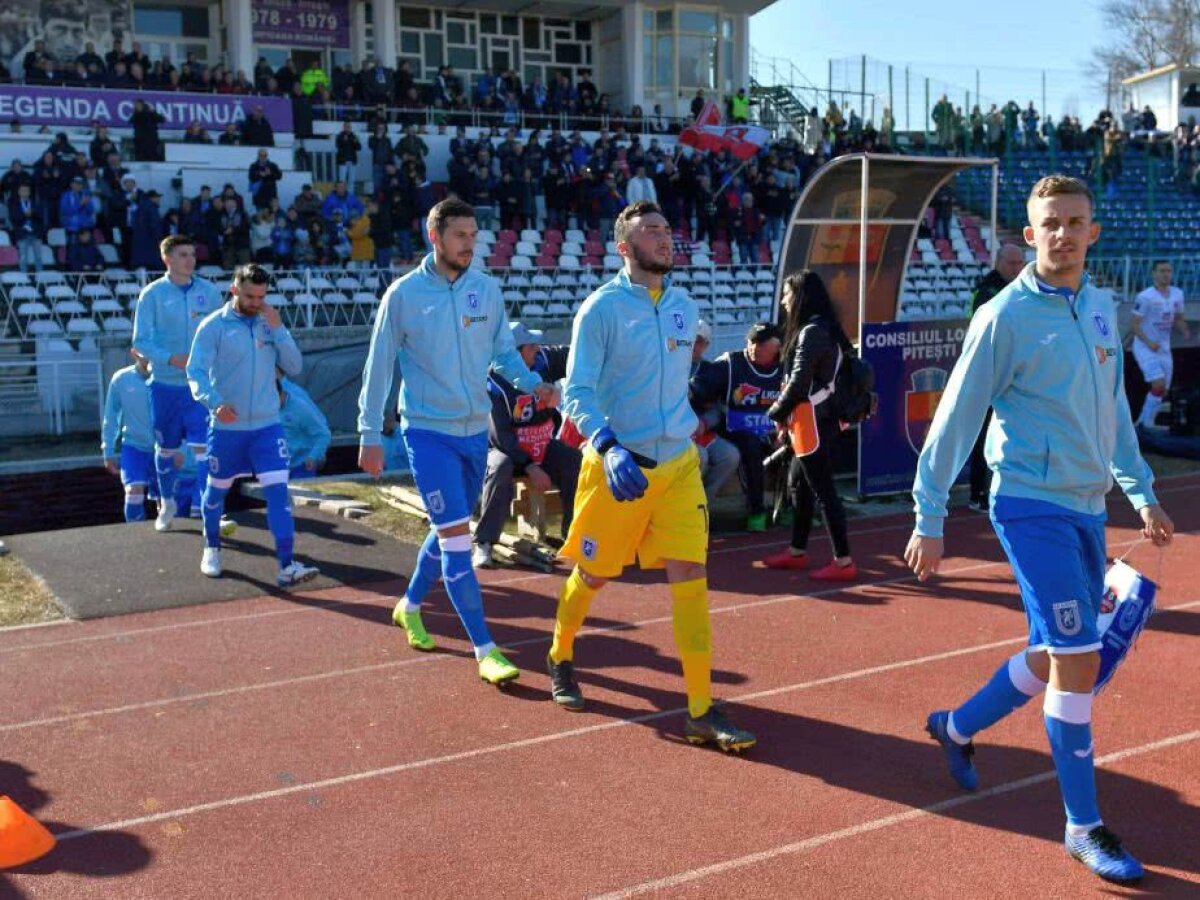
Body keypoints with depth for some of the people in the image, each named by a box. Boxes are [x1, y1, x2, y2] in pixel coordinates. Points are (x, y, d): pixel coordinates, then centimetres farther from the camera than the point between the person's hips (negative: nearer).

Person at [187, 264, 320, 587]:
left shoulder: (270, 323, 5)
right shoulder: (214, 325, -7)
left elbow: (294, 367, 0)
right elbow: (196, 371, -13)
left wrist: (278, 330, -11)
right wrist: (215, 402, -31)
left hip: (268, 425, 2)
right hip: (227, 427, -2)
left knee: (278, 491, -9)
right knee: (217, 490, 15)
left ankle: (287, 566, -11)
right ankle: (212, 549, 39)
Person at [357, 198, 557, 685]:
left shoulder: (487, 289, 1)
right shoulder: (404, 294, -9)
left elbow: (503, 349, 8)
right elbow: (379, 366, -3)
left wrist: (532, 383, -12)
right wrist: (370, 434, -4)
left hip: (475, 431, 5)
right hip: (428, 431, -5)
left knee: (449, 531, 18)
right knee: (457, 537, -10)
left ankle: (409, 606, 43)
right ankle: (485, 650, -4)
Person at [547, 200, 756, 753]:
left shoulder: (685, 307, 7)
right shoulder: (602, 307, -10)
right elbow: (577, 392, -15)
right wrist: (609, 447, -30)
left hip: (679, 464, 4)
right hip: (618, 467, -4)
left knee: (690, 575, -6)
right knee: (593, 575, 12)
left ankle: (701, 711, -1)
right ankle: (560, 659, 41)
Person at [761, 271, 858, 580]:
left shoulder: (811, 332, -16)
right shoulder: (822, 329, 13)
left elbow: (799, 383, -18)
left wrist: (776, 413, -4)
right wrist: (788, 416, 11)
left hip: (814, 423, -10)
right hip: (818, 421, 10)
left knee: (823, 490, -6)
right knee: (798, 484, 18)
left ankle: (844, 562, -2)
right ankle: (797, 551, 28)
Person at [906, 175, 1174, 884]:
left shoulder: (1103, 308, 8)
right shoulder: (1006, 316, -12)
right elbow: (955, 420, -10)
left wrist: (1141, 491, 17)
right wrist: (929, 518, -11)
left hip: (1089, 507, 7)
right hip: (1033, 506, -7)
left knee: (1056, 656, 15)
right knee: (1079, 661, -9)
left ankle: (957, 726, 38)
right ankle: (1084, 827, 7)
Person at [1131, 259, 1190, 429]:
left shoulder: (1177, 294, 5)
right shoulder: (1145, 297, -14)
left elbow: (1179, 319, 17)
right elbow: (1135, 325, -13)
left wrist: (1185, 332, -4)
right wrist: (1149, 342, -26)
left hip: (1164, 349, 7)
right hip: (1145, 348, -7)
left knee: (1163, 390, 8)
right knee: (1159, 384, -20)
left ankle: (1143, 423, 23)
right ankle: (1146, 423, -7)